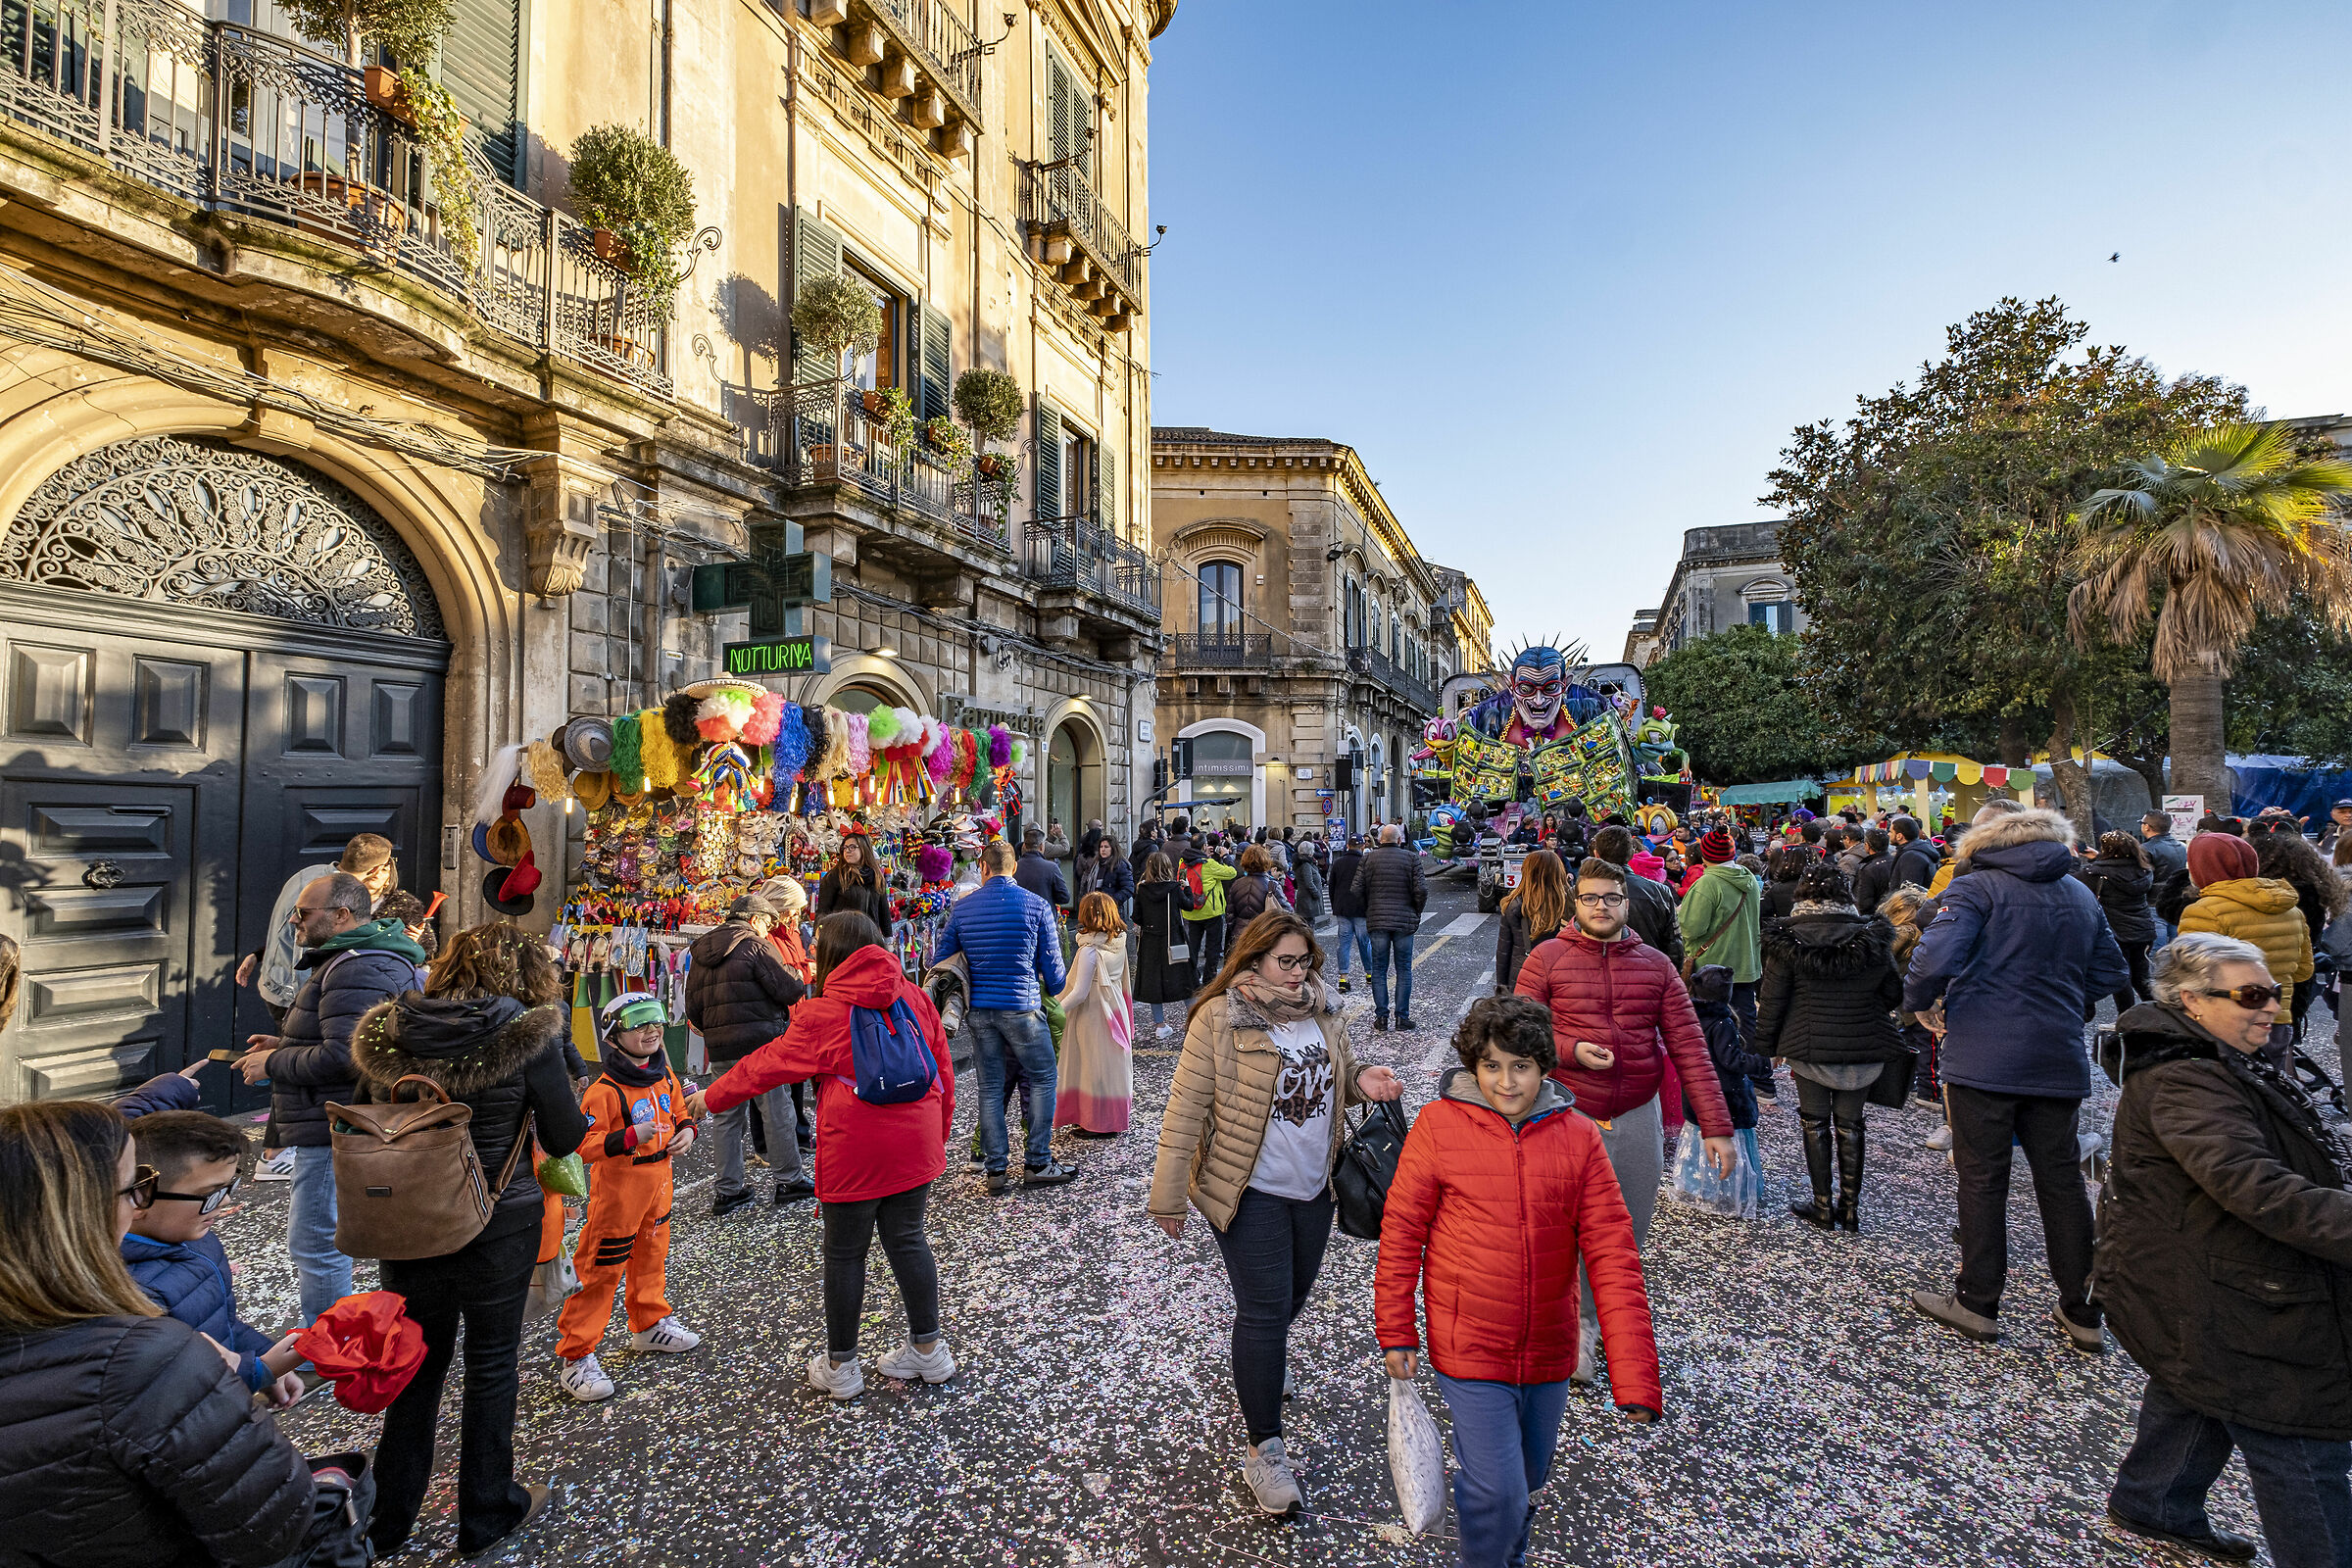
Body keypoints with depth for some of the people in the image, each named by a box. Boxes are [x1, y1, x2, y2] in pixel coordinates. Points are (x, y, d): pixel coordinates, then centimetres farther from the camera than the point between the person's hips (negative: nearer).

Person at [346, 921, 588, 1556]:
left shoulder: (383, 1034, -5)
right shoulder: (530, 1038, -19)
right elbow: (565, 1139, -10)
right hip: (499, 1227, -4)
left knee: (417, 1361, 22)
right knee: (492, 1362, 15)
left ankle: (387, 1519, 39)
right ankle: (486, 1512, 32)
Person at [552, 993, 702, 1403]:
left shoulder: (665, 1075, 1)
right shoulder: (605, 1089, -21)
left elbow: (681, 1115, 14)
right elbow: (586, 1145, -22)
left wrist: (686, 1132, -6)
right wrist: (630, 1137, -33)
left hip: (658, 1182, 7)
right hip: (618, 1189, -7)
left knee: (651, 1255, 21)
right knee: (601, 1270, 1)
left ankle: (650, 1325, 40)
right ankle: (574, 1356, 15)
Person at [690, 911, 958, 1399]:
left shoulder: (823, 1014, -10)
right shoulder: (914, 998, 2)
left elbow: (765, 1065, 1)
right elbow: (942, 1070, 6)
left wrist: (711, 1097, 18)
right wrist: (937, 1134, 18)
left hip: (853, 1154, -4)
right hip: (914, 1147, 4)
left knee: (844, 1254, 13)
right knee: (907, 1240, 17)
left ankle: (840, 1366, 28)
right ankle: (928, 1350, 26)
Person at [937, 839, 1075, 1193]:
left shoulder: (961, 907, 4)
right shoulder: (1036, 905, -4)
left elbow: (941, 961, 9)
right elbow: (1052, 965, -1)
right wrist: (1057, 989, 19)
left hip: (978, 1010, 4)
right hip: (1021, 1007, -3)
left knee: (990, 1088, 11)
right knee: (1042, 1079, 10)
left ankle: (995, 1170, 16)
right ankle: (1037, 1164, 12)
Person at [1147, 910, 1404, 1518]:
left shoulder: (1323, 1011, 1)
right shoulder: (1220, 1018, -17)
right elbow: (1186, 1109, -14)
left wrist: (1362, 1081, -8)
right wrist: (1168, 1196, -11)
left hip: (1313, 1186, 6)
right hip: (1250, 1191, -6)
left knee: (1290, 1296, 22)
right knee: (1266, 1308, -1)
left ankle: (1258, 1369, 51)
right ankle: (1265, 1450, 16)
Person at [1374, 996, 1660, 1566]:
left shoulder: (1579, 1137, -8)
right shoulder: (1438, 1126, -15)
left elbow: (1613, 1255, -8)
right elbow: (1402, 1233, -7)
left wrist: (1636, 1377, -12)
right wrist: (1395, 1332, -3)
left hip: (1550, 1350, 3)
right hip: (1470, 1348, -3)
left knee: (1530, 1475, 22)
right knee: (1497, 1492, 0)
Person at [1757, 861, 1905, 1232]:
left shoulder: (1787, 939, -10)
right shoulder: (1872, 937, -3)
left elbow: (1771, 1000, -6)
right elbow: (1894, 994, 8)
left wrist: (1768, 1045, 5)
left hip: (1809, 1047, -2)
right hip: (1863, 1049, 3)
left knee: (1815, 1122, 10)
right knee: (1849, 1124, 14)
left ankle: (1823, 1207, 16)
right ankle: (1850, 1208, 21)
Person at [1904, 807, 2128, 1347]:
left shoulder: (1976, 887, -9)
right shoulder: (2082, 896, 13)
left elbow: (1935, 959, -21)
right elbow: (2110, 972, 19)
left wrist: (1917, 1001, -4)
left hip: (1983, 1059, -6)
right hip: (2059, 1060, 6)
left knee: (1982, 1178, 4)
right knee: (2060, 1179, 14)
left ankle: (1977, 1302, 14)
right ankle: (2081, 1311, 23)